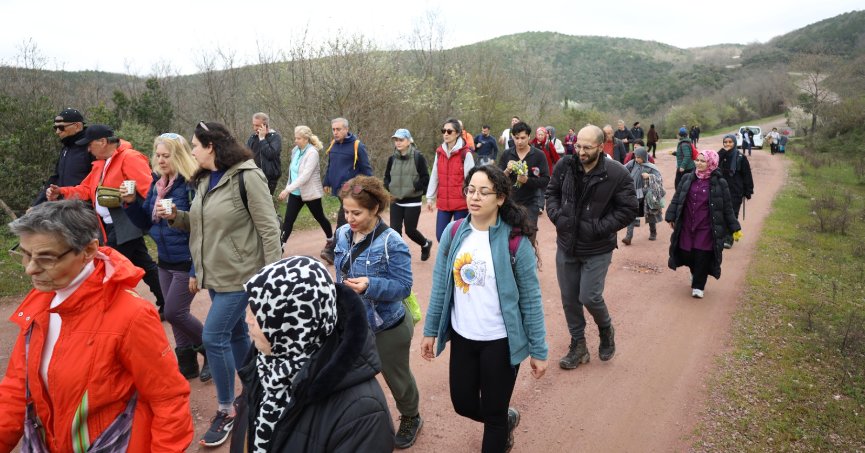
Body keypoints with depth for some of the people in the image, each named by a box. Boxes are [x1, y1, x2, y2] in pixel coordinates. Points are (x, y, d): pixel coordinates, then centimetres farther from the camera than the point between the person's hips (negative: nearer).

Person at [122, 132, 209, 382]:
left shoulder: (191, 185, -17)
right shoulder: (157, 184, 6)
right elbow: (146, 223, 13)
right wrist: (131, 203, -5)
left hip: (187, 263, -8)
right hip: (165, 262, 8)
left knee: (173, 312, -5)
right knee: (177, 314, 13)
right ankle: (187, 364, 27)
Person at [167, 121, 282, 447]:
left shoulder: (247, 177, -16)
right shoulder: (204, 179, 9)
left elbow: (269, 228, -17)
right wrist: (175, 216, -1)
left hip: (241, 273, -8)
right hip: (216, 273, 8)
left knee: (214, 337, -7)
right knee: (236, 335, 16)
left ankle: (227, 410, 10)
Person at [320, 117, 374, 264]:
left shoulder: (357, 146, -11)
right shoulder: (333, 144, 9)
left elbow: (366, 169, -9)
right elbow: (330, 165, 20)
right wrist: (327, 183, 17)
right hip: (338, 189, 7)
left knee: (343, 221, -9)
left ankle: (331, 250, -7)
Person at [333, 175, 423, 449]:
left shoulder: (391, 242, -25)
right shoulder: (343, 234, -4)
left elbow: (404, 287, -21)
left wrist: (371, 285, -36)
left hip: (388, 327, -5)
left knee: (397, 378, 18)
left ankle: (411, 419, 47)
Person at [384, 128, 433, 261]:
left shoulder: (418, 157, -8)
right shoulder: (392, 158, 4)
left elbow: (425, 179, -8)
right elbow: (387, 178, 14)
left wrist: (411, 188, -19)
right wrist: (389, 189, -5)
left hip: (412, 201, -4)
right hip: (395, 201, 4)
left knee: (410, 230, 3)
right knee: (395, 230, -2)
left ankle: (426, 244, 35)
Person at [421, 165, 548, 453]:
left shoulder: (516, 241, -16)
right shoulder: (453, 233, -5)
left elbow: (531, 299, -10)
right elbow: (440, 285, 4)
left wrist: (538, 351, -7)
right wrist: (430, 331, 6)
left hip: (500, 341, -4)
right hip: (462, 337, 4)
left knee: (493, 413, 10)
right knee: (463, 404, 18)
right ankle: (506, 420, 49)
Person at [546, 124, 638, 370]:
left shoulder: (617, 174, -15)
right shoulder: (564, 166, -6)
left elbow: (628, 210, -10)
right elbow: (551, 193, 8)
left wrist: (598, 227, -18)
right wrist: (557, 216, -10)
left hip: (597, 249, -4)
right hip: (566, 246, 4)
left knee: (589, 297, -6)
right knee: (569, 299, 10)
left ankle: (606, 329, 29)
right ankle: (578, 345, 30)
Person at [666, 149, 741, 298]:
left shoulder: (719, 183, -5)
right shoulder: (687, 179, 3)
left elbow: (727, 208, -1)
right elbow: (676, 199, 6)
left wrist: (734, 228, 0)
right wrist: (671, 216, -2)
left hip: (707, 228, -3)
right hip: (687, 226, 3)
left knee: (702, 257, -1)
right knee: (686, 254, 8)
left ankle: (698, 286, 16)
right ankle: (695, 274, 40)